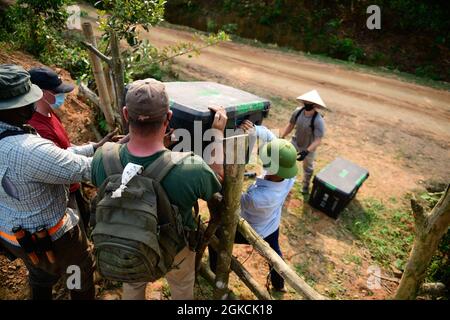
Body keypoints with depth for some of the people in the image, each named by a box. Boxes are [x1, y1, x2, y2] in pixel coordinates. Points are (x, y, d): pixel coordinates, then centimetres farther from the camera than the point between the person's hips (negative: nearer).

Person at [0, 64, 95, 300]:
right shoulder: (30, 150, -39)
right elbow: (86, 169, -34)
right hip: (50, 237, -8)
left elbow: (53, 156, -4)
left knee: (41, 277, 35)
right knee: (82, 275, 23)